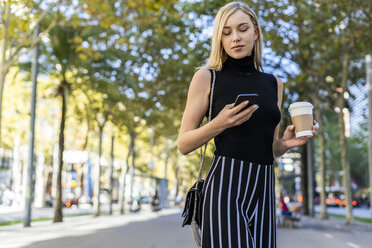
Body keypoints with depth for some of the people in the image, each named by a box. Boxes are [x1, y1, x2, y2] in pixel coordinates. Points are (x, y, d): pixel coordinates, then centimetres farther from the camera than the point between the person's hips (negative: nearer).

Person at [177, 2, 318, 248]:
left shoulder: (274, 84, 15)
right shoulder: (207, 77, 2)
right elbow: (183, 144, 0)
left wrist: (285, 142, -1)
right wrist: (219, 124, -16)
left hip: (264, 189, 5)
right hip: (225, 185, -4)